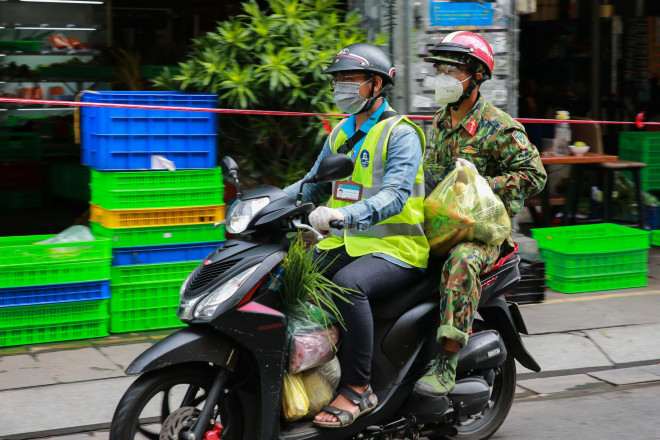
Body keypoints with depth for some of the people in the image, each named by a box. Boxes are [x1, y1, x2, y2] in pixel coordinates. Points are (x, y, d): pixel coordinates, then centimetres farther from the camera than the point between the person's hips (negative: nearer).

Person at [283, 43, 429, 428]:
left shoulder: (401, 134, -8)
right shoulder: (340, 133, 17)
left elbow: (394, 195, -23)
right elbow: (314, 184, 24)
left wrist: (343, 214, -40)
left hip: (395, 249, -7)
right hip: (345, 243, 8)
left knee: (349, 283, -36)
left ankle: (358, 389, -26)